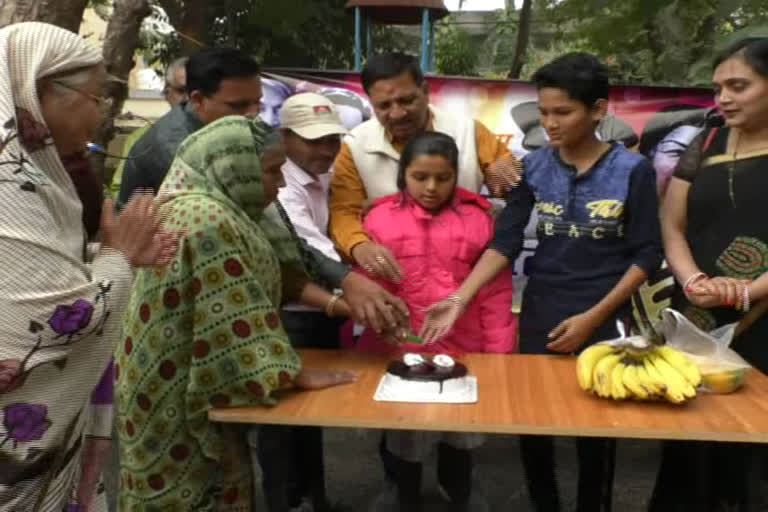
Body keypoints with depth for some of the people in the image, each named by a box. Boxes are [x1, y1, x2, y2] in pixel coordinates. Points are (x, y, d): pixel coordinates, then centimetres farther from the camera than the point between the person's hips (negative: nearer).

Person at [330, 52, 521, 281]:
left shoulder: (468, 131, -5)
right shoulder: (355, 146, -6)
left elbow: (514, 179, 4)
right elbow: (343, 212, -10)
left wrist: (505, 172, -21)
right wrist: (359, 246, -32)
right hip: (391, 281, 0)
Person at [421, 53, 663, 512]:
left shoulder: (633, 170, -8)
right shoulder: (534, 167, -2)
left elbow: (647, 255, -7)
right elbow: (505, 242, -6)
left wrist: (593, 318, -12)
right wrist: (460, 299, -19)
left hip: (603, 320, -2)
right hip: (540, 314, 3)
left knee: (595, 430, 11)